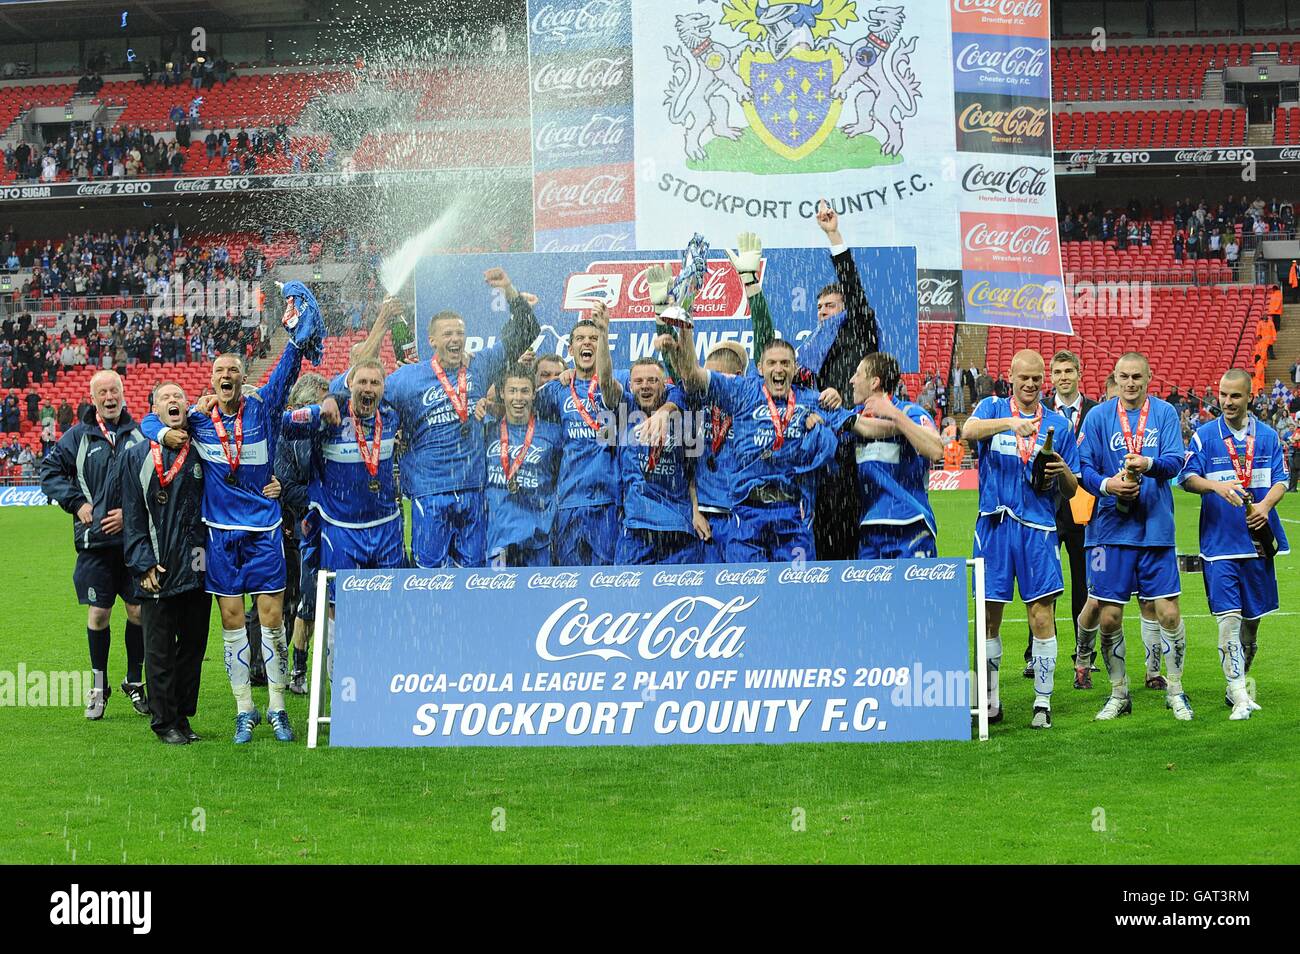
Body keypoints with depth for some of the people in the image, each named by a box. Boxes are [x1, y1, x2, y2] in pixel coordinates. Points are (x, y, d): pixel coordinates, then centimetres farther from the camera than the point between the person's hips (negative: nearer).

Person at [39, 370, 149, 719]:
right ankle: (99, 687, 17)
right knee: (98, 613, 2)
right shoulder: (78, 436, 5)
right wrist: (76, 503, -3)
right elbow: (50, 471, 9)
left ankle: (135, 682, 19)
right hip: (95, 542, 0)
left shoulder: (140, 434, 4)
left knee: (138, 611, 3)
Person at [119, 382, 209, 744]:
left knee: (194, 643, 7)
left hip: (197, 566, 2)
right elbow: (133, 516, 2)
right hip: (158, 571, -2)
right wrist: (144, 564, -7)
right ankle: (164, 722, 8)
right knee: (160, 649, 0)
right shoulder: (136, 456, 5)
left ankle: (183, 716, 17)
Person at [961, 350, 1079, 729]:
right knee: (989, 617, 4)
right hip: (994, 525, 0)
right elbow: (968, 431, -17)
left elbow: (1071, 491, 12)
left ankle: (1043, 704, 2)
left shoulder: (1057, 424, 11)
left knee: (1042, 618, -5)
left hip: (1038, 528, 0)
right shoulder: (993, 408, 7)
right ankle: (990, 701, 15)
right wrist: (1010, 422, -32)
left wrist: (1062, 471, -10)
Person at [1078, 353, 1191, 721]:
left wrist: (1149, 464, -27)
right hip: (1110, 529, 1)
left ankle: (1175, 691, 15)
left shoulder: (1164, 413, 4)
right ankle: (1119, 694, 18)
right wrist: (1106, 484, -18)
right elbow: (1084, 467, 1)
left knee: (1168, 612, -2)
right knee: (1109, 617, 2)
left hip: (1156, 529, -1)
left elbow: (1175, 461, -7)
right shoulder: (1098, 417, 5)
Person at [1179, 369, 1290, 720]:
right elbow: (1187, 478, -6)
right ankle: (1240, 698, -12)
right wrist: (1216, 486, -26)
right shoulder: (1204, 436, 2)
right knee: (1229, 617, -12)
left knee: (1252, 618, 10)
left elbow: (1280, 480, 5)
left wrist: (1265, 505, -15)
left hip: (1258, 540, 3)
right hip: (1219, 543, -3)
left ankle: (1239, 682, 27)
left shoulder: (1268, 436, 8)